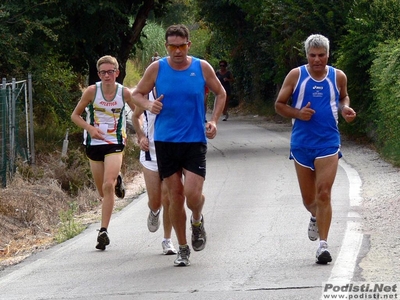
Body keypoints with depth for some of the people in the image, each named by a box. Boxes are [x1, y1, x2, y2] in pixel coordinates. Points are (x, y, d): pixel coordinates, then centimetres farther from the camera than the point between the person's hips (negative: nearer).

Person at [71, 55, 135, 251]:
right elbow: (75, 115, 2)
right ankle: (117, 179, 48)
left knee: (108, 186, -19)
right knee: (102, 192, 11)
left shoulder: (124, 93, -6)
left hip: (115, 144, -2)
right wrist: (90, 128, -15)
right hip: (94, 144, 2)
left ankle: (103, 231, -16)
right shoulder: (92, 91, -7)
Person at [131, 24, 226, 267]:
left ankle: (197, 221, 22)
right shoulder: (156, 69, -1)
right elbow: (137, 94, 8)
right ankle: (183, 249, 17)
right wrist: (148, 105, -15)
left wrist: (214, 121, 0)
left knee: (192, 194, -14)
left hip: (195, 140, -1)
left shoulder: (202, 68, -1)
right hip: (165, 141, 1)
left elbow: (220, 94, 13)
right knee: (175, 196, 3)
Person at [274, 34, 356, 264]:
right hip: (302, 144, 1)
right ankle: (316, 217, 46)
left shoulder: (338, 77, 3)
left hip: (328, 143, -1)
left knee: (324, 194, -12)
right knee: (308, 198, 10)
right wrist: (297, 113, -15)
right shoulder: (295, 76, -1)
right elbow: (279, 104, 4)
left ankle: (323, 245, -11)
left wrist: (345, 108, -1)